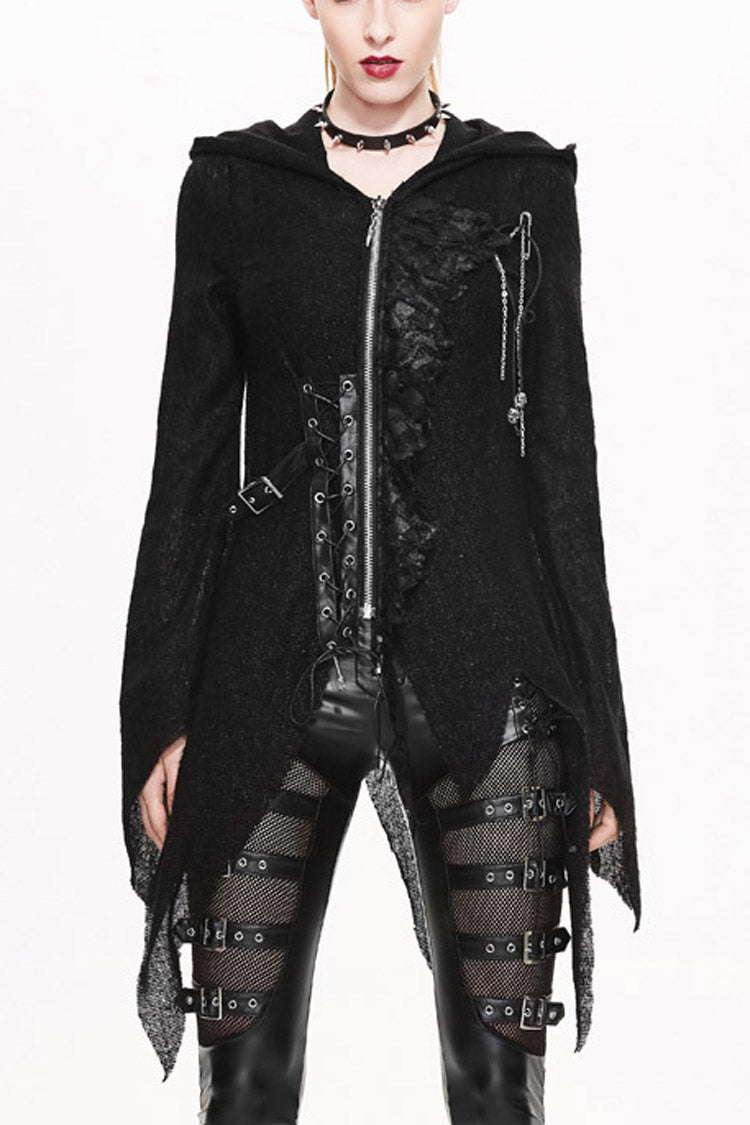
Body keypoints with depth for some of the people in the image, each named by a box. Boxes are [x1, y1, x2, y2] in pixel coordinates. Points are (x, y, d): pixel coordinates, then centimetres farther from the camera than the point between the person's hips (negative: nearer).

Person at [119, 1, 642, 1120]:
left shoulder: (524, 187, 6)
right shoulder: (232, 185, 7)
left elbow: (561, 450, 6)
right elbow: (192, 450, 6)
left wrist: (593, 723, 3)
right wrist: (163, 716, 2)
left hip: (479, 675, 0)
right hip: (272, 679, 1)